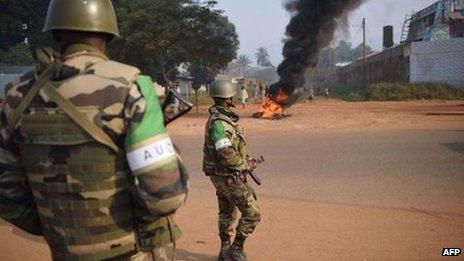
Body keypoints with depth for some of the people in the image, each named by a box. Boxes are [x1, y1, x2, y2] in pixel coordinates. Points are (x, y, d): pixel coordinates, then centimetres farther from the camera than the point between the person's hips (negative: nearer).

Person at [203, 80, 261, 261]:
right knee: (252, 214, -4)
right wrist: (246, 165, -16)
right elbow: (225, 154, -29)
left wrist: (244, 161, 8)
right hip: (229, 177, -10)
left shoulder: (219, 118, 10)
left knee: (227, 213, 19)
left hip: (221, 176, 10)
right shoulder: (220, 122, -23)